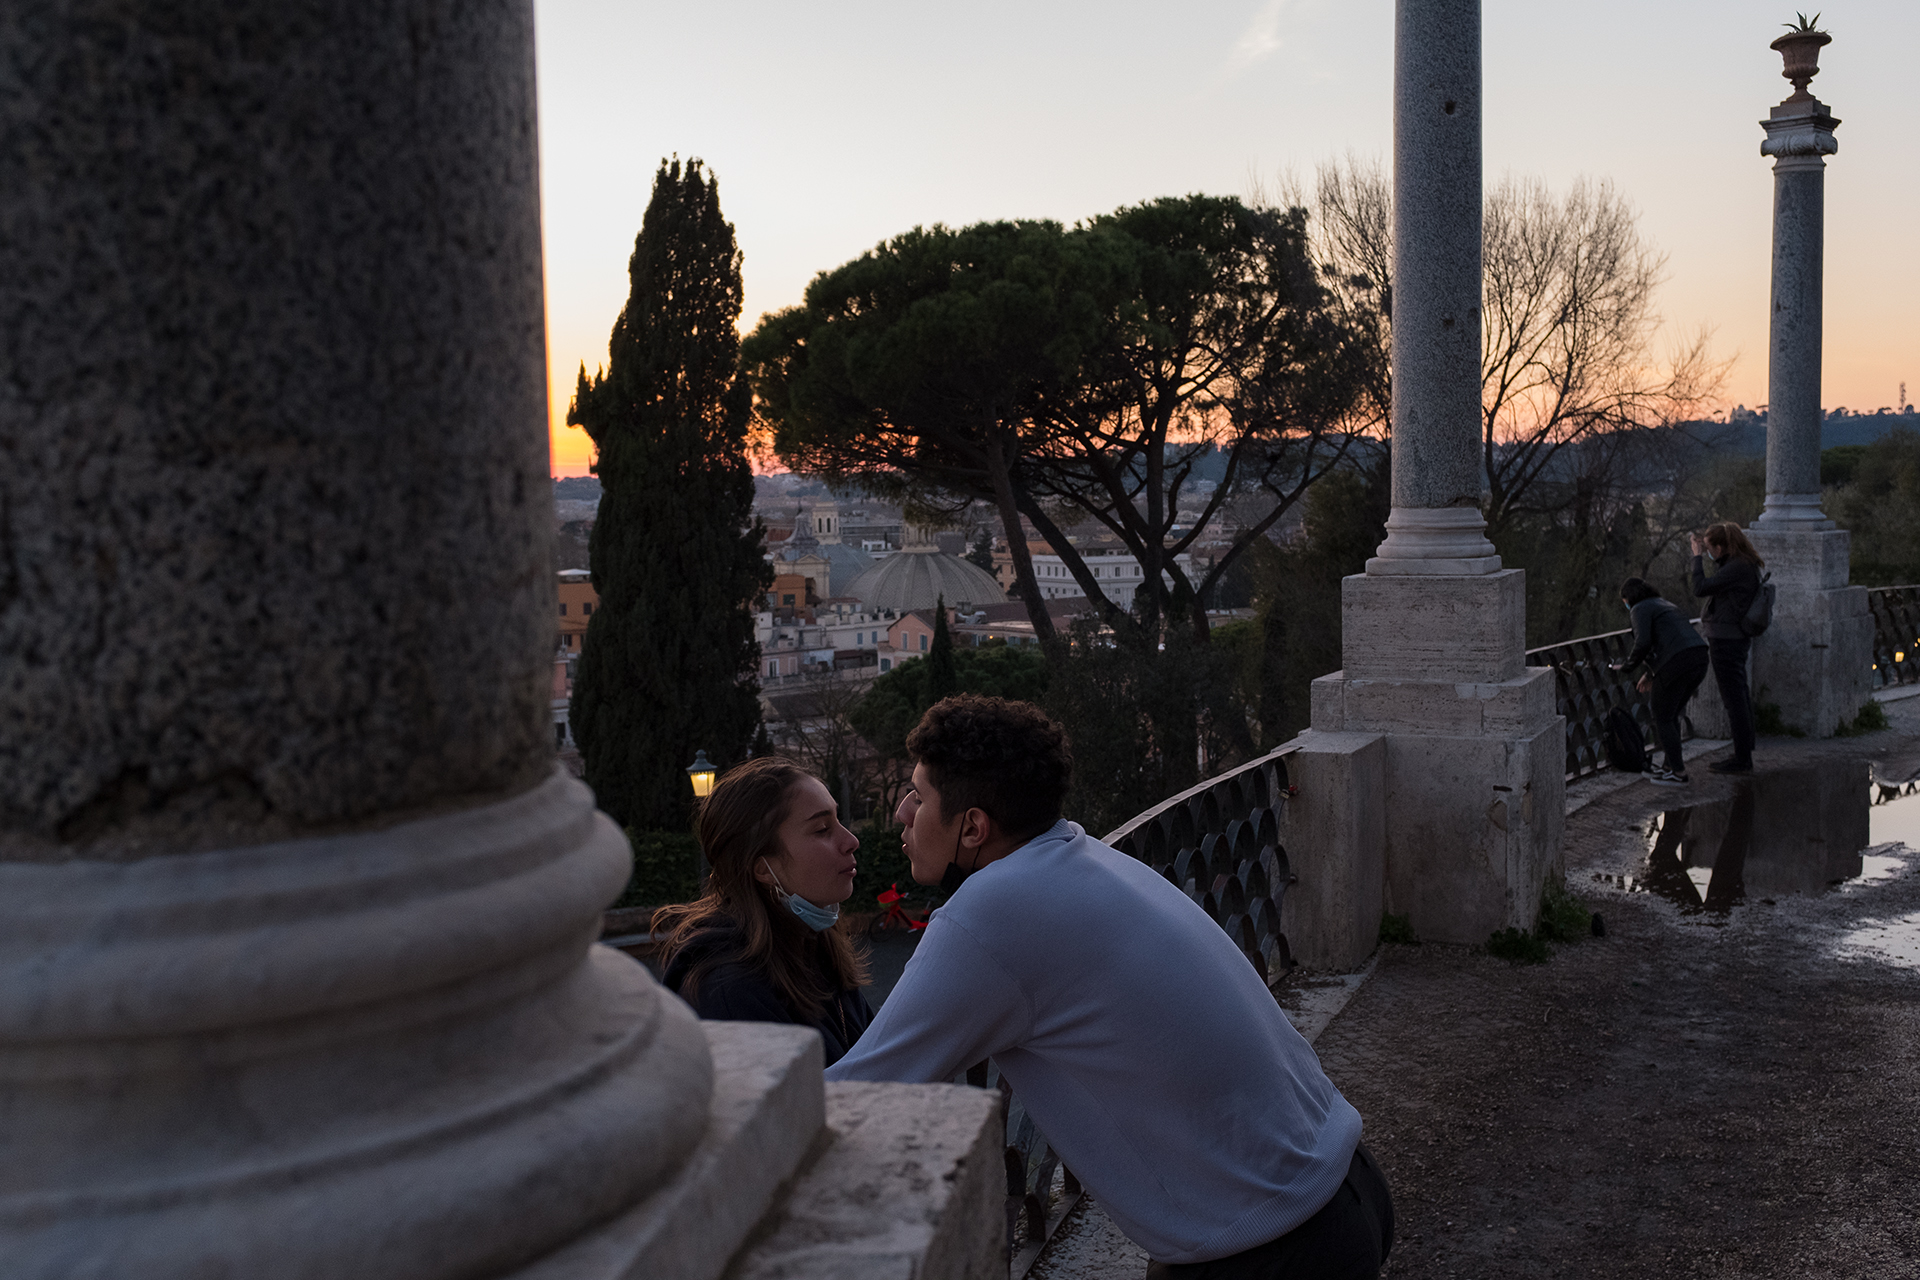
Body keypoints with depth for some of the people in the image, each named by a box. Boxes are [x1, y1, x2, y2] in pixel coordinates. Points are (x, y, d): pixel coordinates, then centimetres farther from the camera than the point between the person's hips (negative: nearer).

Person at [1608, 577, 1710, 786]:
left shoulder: (1641, 609, 0)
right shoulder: (1664, 605, 28)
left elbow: (1643, 643, -14)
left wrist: (1626, 666, 1)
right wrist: (1650, 674, 32)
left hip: (1677, 664, -9)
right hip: (1699, 659, 9)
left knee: (1662, 718, 4)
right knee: (1671, 716, 21)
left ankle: (1678, 773, 4)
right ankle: (1670, 764, 25)